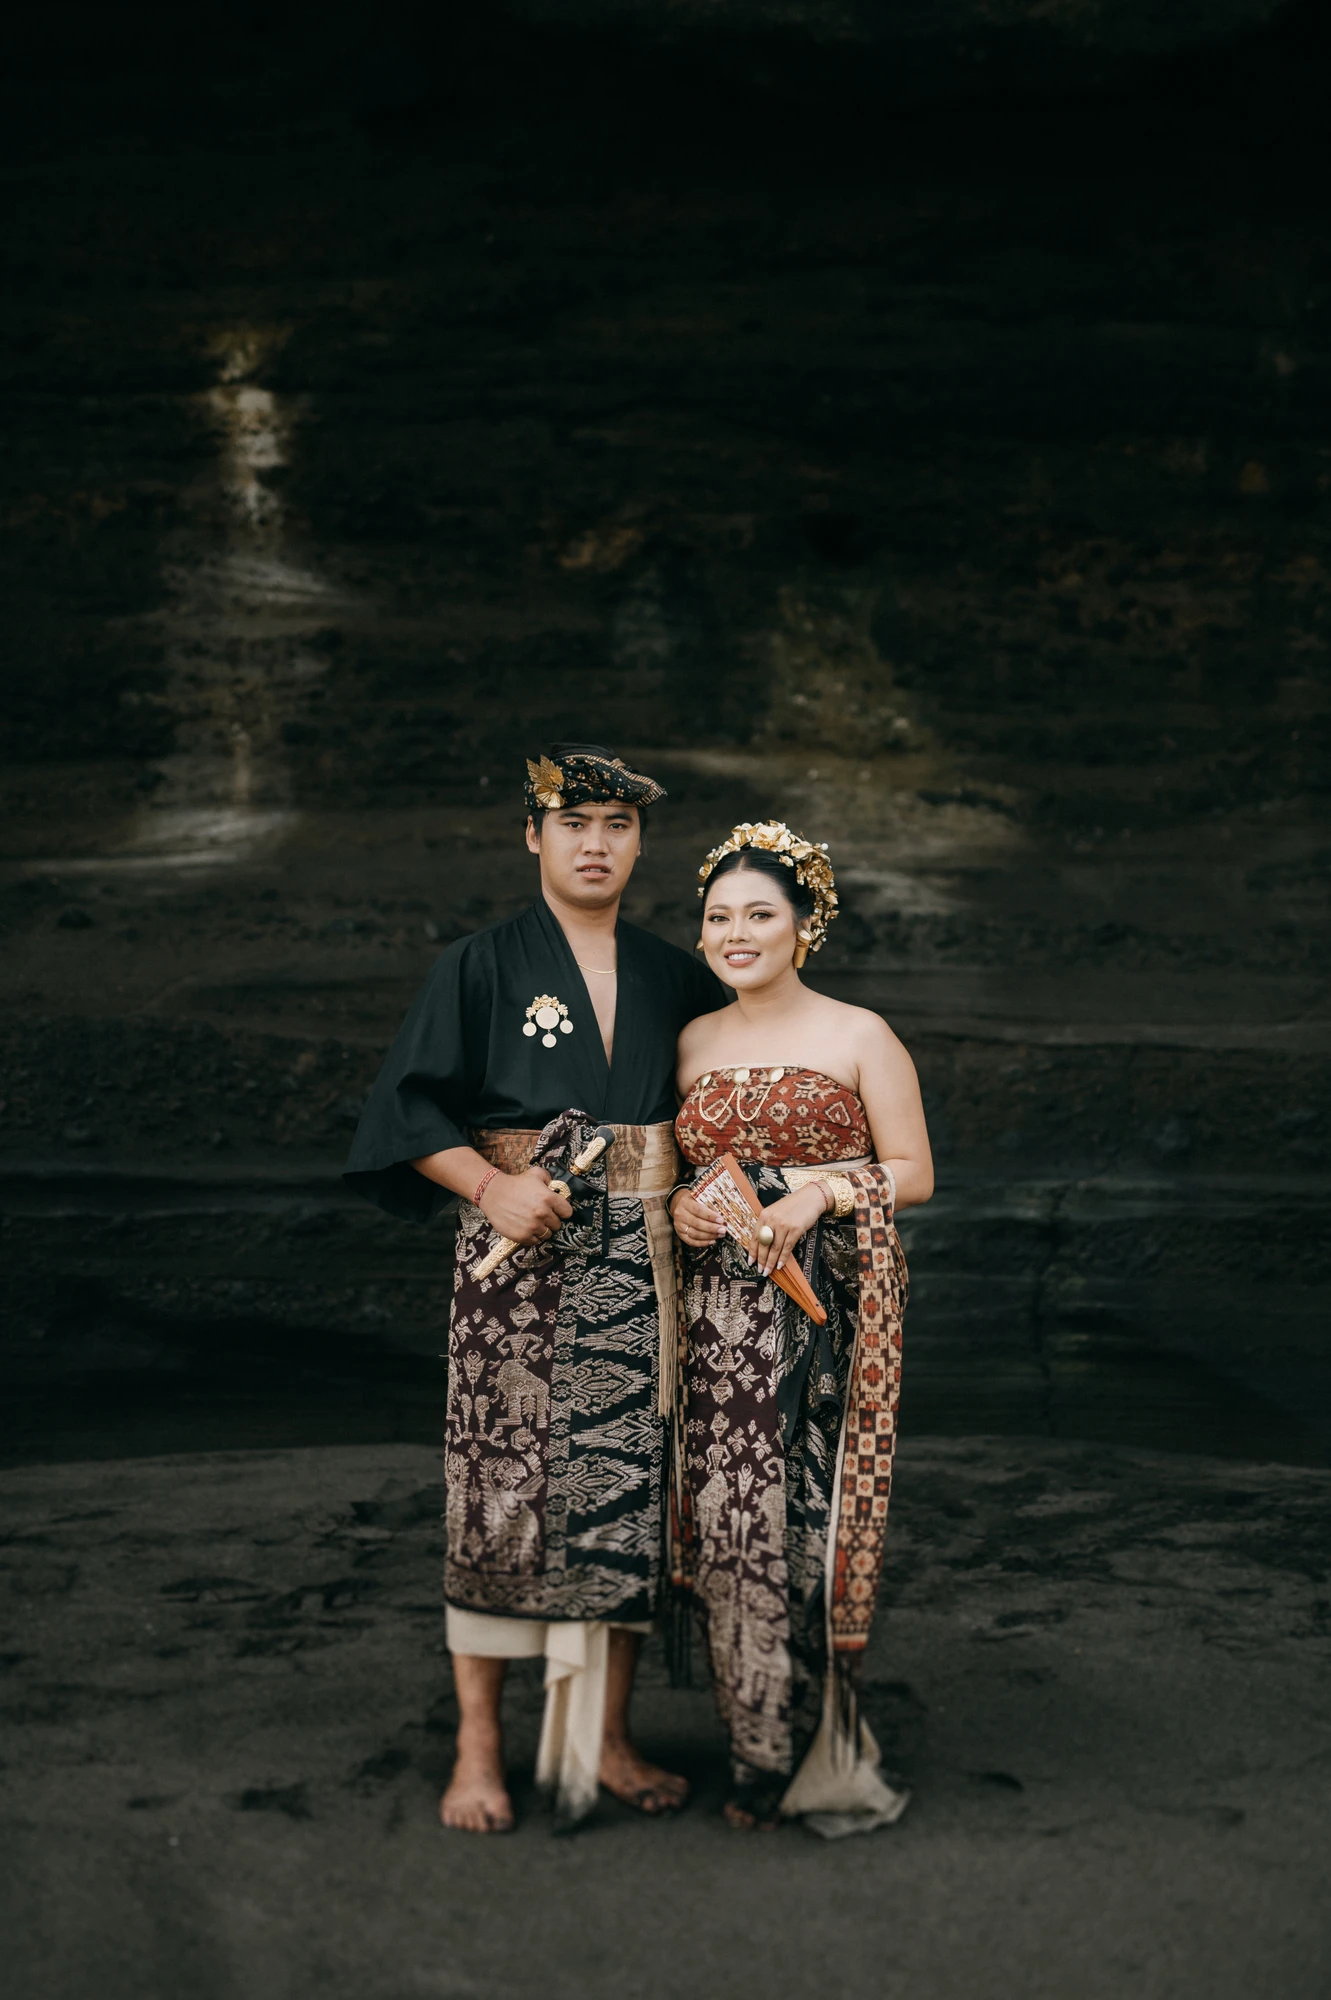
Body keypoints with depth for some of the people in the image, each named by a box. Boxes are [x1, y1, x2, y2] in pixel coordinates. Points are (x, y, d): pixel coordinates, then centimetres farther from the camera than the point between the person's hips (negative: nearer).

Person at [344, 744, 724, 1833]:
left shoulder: (674, 976, 13)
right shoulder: (481, 966, 3)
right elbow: (411, 1105, -1)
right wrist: (492, 1185, -14)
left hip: (638, 1261, 3)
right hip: (518, 1254, -3)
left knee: (628, 1481, 4)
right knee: (504, 1487, -2)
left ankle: (607, 1739, 16)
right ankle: (480, 1749, 9)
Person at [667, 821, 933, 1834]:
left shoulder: (860, 1037, 1)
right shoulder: (693, 1043, 13)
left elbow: (914, 1174, 1)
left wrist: (820, 1192, -14)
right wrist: (682, 1205, 0)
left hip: (825, 1308, -4)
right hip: (719, 1312, 4)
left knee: (807, 1519, -8)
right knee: (725, 1521, -1)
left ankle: (818, 1757, 7)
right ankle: (762, 1747, 12)